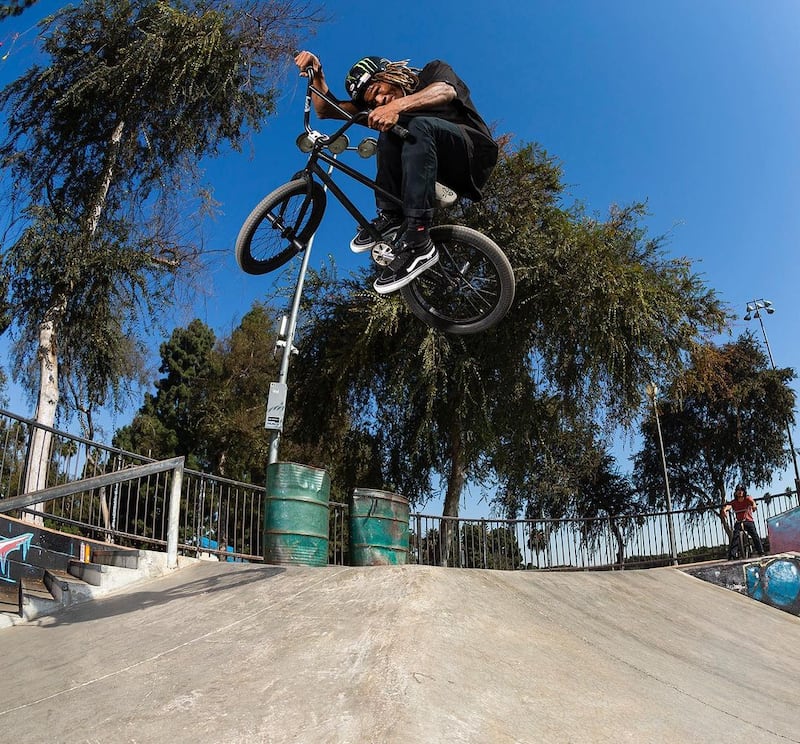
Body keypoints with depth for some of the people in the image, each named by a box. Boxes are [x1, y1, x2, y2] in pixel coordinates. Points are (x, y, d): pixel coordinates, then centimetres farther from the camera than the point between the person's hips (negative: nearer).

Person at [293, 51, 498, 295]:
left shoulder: (433, 71, 2)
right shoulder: (382, 109, 13)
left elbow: (445, 92, -24)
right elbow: (325, 110, 9)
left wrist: (398, 105, -40)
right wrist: (316, 74, -9)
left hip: (474, 151, -5)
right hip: (444, 172, 5)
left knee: (419, 124, -32)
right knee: (388, 131, -14)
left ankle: (417, 242, -43)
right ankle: (390, 217, -21)